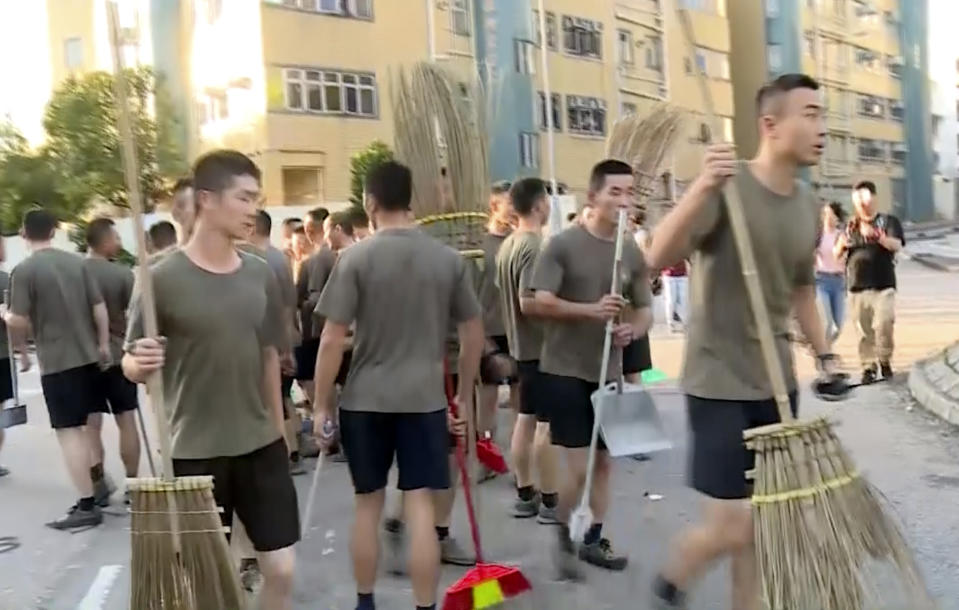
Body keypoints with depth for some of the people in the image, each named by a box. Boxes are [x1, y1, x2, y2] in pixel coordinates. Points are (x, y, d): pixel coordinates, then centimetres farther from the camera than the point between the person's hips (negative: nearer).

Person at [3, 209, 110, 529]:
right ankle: (97, 488, 26)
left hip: (56, 362, -6)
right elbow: (100, 308, 5)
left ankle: (87, 505, -2)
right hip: (88, 356, 6)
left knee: (68, 431, -3)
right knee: (85, 426, 18)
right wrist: (103, 343, 14)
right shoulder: (77, 262, 6)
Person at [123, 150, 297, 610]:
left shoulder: (261, 276, 2)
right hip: (194, 452, -3)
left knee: (281, 568, 7)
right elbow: (130, 365, -5)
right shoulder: (164, 279, -11)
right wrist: (141, 363, -29)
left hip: (261, 446, 4)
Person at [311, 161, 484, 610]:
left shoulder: (356, 257, -8)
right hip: (425, 398, 1)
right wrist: (465, 396, 15)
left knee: (367, 505, 14)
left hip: (365, 399, -1)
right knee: (420, 508, 4)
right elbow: (473, 333, 5)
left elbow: (332, 340, -9)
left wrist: (320, 405, 0)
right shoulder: (448, 258, 0)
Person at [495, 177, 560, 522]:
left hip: (521, 344, 9)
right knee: (547, 423, -2)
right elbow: (528, 302, -26)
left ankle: (525, 495, 21)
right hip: (543, 346, -9)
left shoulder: (507, 245, 10)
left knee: (525, 419, 13)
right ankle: (549, 501, 7)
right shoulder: (536, 247, -19)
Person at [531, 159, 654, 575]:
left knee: (604, 461, 14)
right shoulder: (563, 244, -10)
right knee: (578, 467, -5)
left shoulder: (633, 253, 4)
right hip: (565, 370, -5)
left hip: (608, 372, 6)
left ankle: (594, 540, 29)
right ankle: (562, 535, 19)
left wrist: (633, 330, -14)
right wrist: (591, 310, -28)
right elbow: (541, 302, -16)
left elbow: (645, 310, 9)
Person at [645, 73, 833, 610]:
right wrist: (702, 188, -39)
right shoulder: (728, 188, -15)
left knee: (760, 524, 14)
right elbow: (658, 258, -28)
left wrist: (825, 354, 12)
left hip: (777, 383, 7)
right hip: (719, 383, -7)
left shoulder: (809, 204, 7)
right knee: (730, 529, -3)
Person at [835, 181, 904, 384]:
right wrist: (842, 243, -13)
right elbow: (837, 254, 11)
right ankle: (868, 367, 11)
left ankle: (885, 361, 7)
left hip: (883, 286, -3)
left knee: (884, 325, -14)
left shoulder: (888, 221, 5)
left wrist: (877, 235, -29)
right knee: (864, 331, 3)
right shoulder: (851, 226, 15)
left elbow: (897, 245, -11)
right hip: (857, 287, 3)